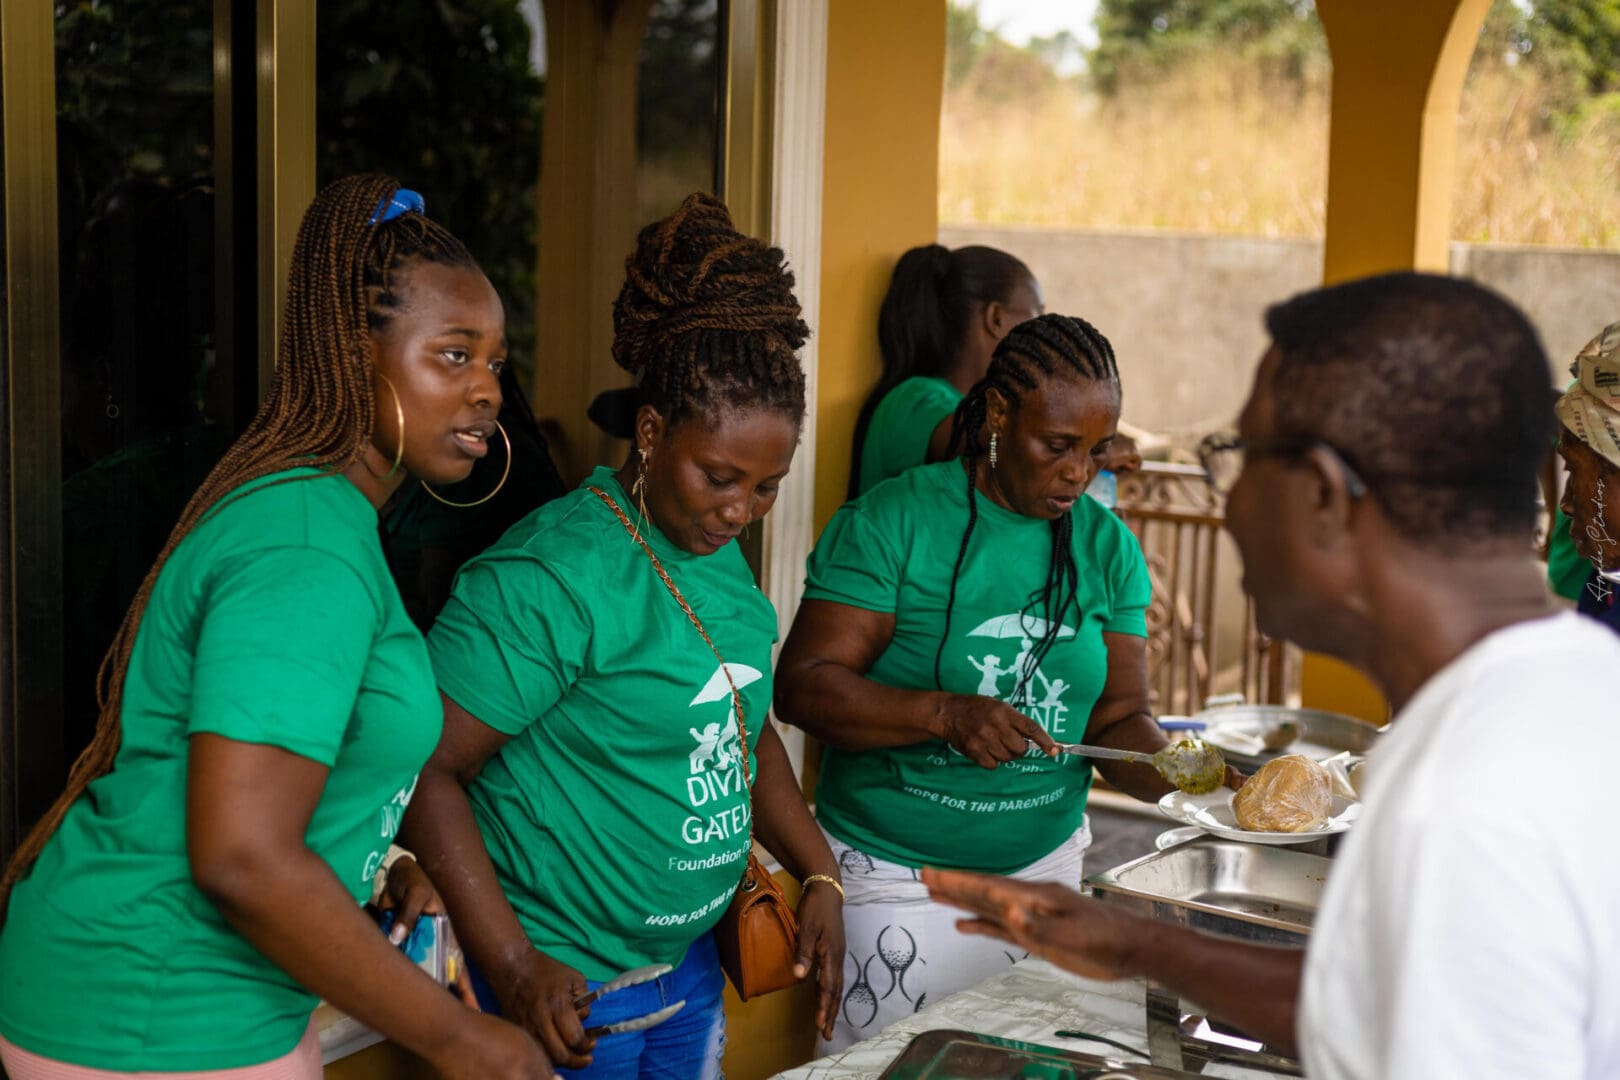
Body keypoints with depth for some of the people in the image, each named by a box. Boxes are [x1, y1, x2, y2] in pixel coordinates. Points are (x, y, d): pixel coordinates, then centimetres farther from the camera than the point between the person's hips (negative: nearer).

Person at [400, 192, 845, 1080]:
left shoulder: (719, 557, 6)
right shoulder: (551, 575, -21)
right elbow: (424, 769, -22)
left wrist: (818, 876, 8)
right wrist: (513, 967, -26)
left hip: (690, 970, 8)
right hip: (566, 993, -8)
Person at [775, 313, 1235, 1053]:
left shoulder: (1107, 546, 3)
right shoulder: (892, 521, -13)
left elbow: (1117, 718, 2)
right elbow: (803, 686, -18)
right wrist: (947, 714, -31)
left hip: (1045, 866, 5)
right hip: (896, 878, -5)